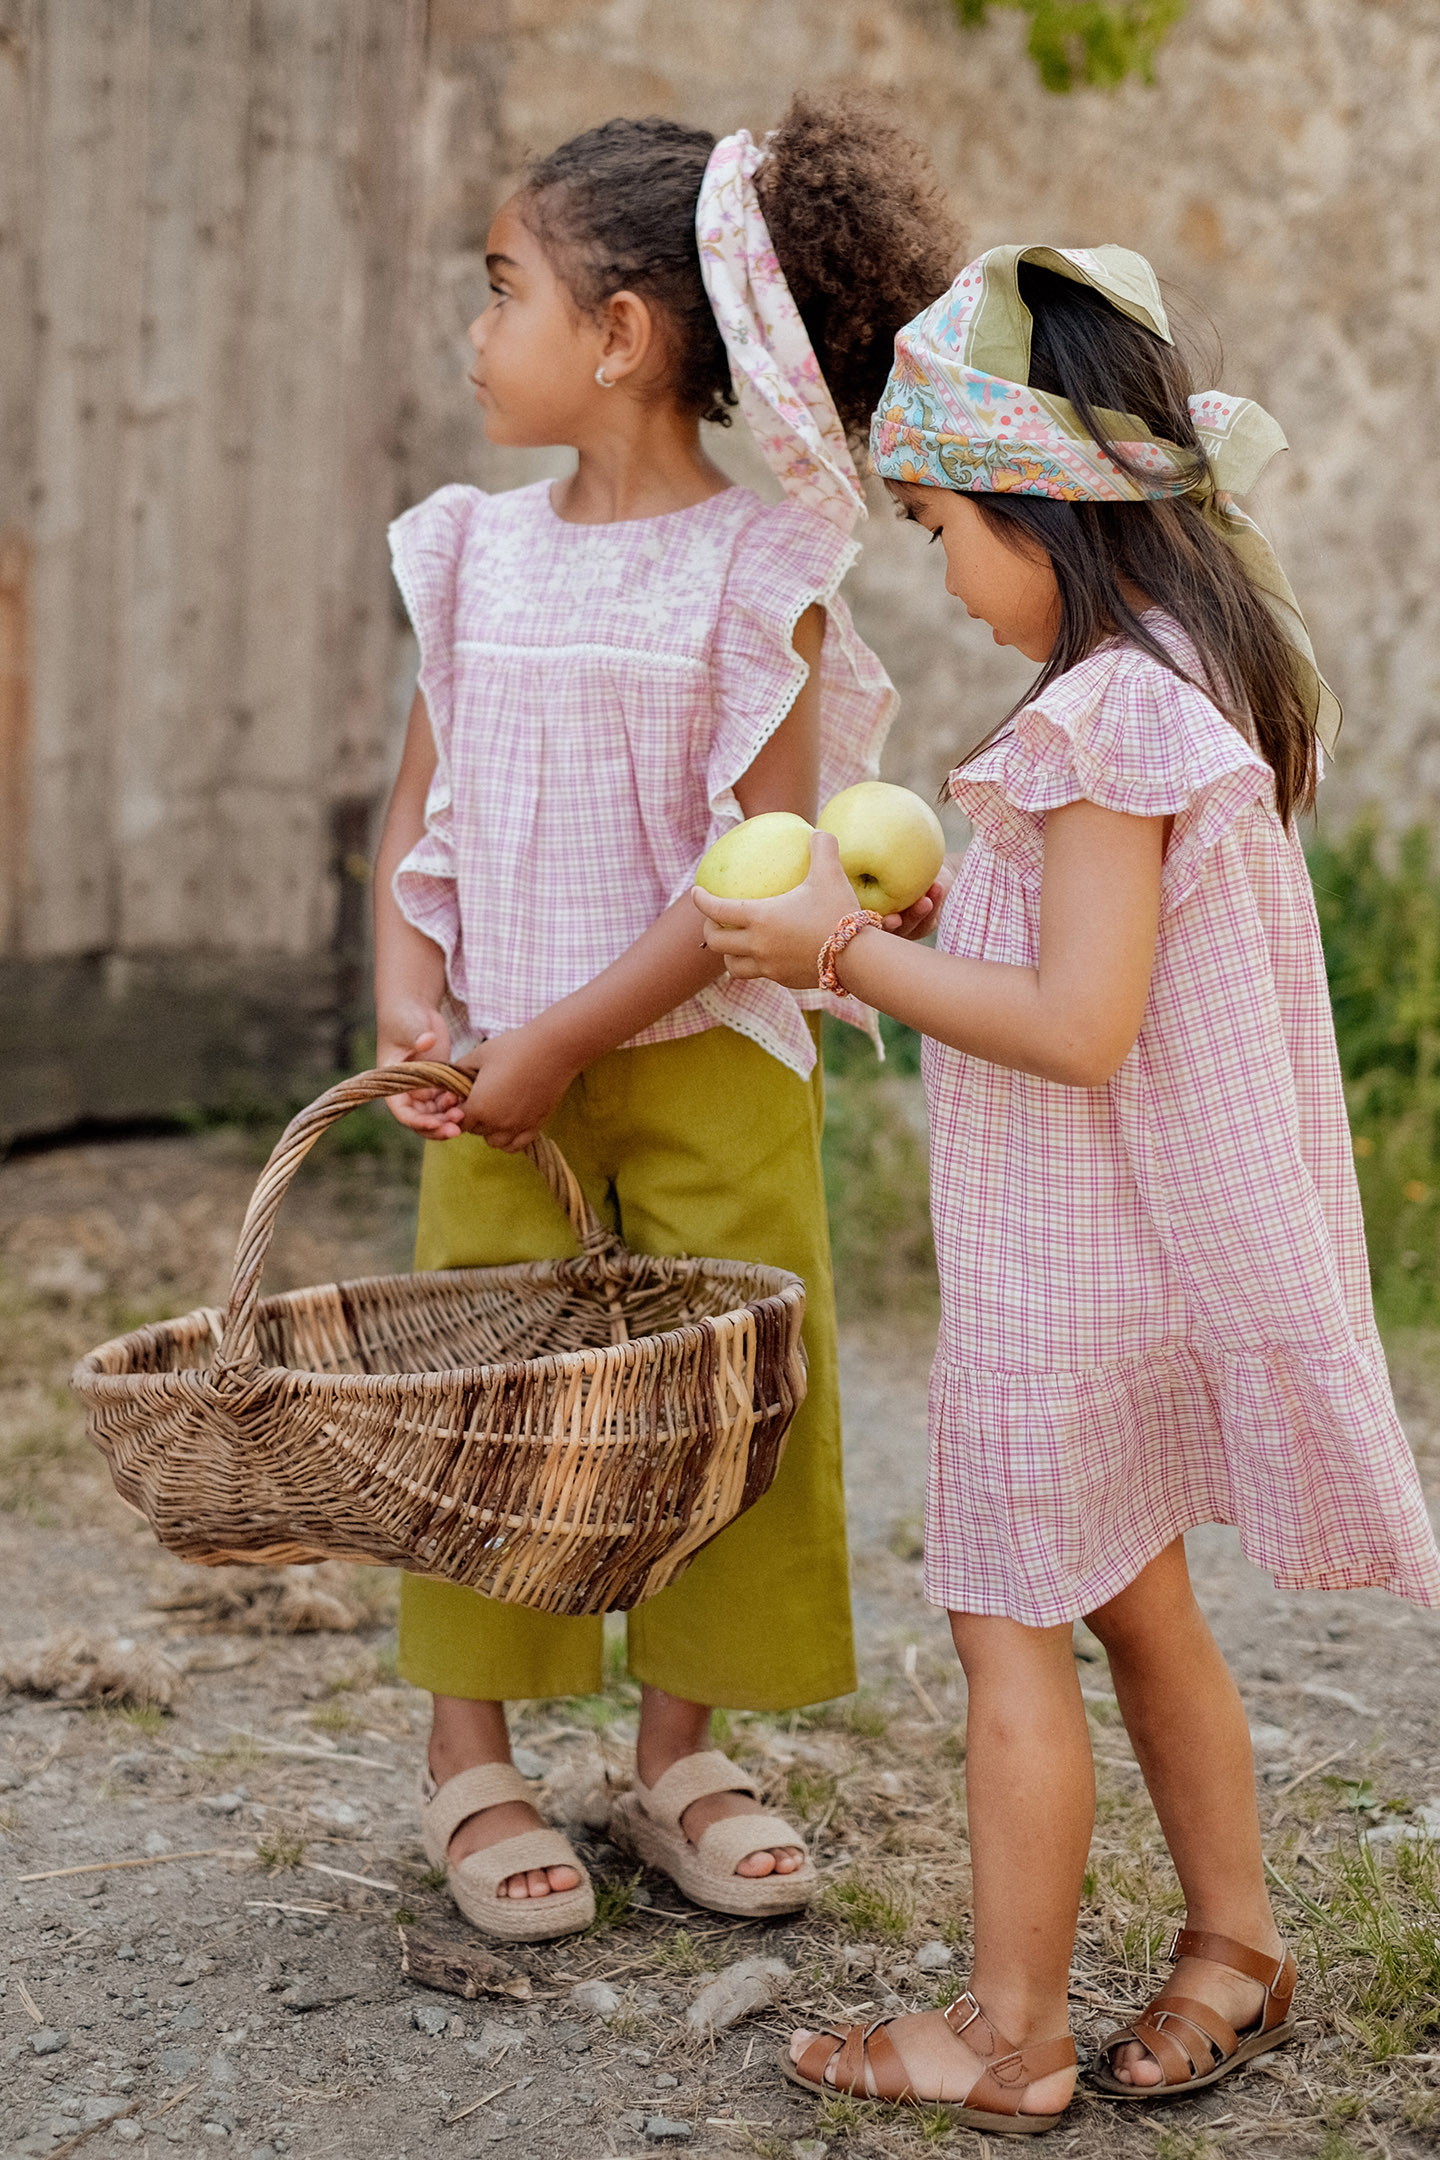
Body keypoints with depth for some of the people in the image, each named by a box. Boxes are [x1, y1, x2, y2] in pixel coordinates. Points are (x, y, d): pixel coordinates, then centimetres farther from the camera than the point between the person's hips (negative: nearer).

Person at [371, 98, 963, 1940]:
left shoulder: (755, 574, -10)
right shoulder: (475, 555, 3)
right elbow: (419, 806, 8)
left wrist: (563, 1038, -18)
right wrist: (410, 995, -8)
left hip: (708, 1063, -3)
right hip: (498, 1073, 3)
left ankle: (678, 1755, 22)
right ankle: (469, 1758, 20)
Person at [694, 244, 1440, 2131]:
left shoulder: (1109, 715, -23)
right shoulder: (1207, 676, 8)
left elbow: (1081, 1029, -27)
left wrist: (848, 950, -18)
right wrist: (934, 912, 10)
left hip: (1067, 1266, -10)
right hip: (1147, 1252, 10)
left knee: (1013, 1625, 3)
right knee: (1140, 1604, 20)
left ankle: (1010, 2031, 15)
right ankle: (1232, 1948, 33)